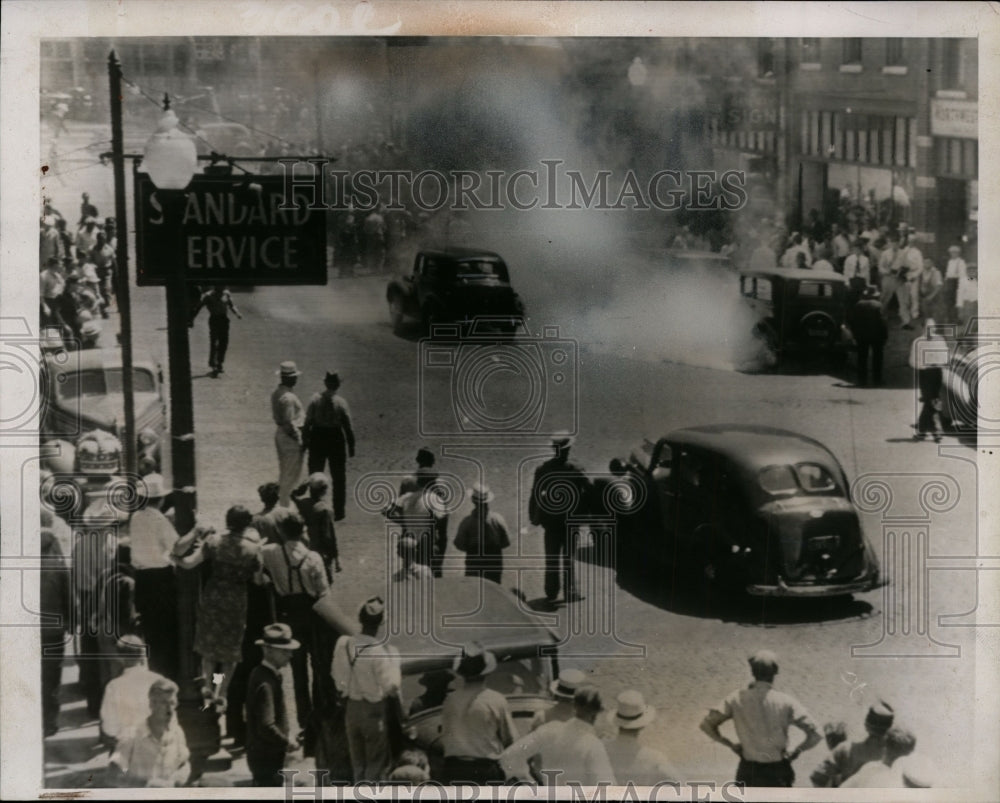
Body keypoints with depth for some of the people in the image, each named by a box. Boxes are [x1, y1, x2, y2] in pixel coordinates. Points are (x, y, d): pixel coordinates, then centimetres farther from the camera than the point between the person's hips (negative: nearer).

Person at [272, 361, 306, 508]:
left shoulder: (276, 393, 5)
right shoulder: (288, 398, -24)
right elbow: (289, 423, -24)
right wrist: (300, 440, -15)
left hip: (280, 434, 10)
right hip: (290, 437, -10)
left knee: (284, 472, 20)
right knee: (292, 473, 1)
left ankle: (281, 500, 30)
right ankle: (285, 504, 6)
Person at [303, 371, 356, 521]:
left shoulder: (315, 399, -8)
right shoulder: (341, 402, -15)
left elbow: (308, 422, -4)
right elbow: (348, 426, -11)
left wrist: (306, 440, 7)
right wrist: (351, 446, -1)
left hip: (317, 438, 2)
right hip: (336, 439, -2)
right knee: (338, 478, 12)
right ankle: (338, 512, 16)